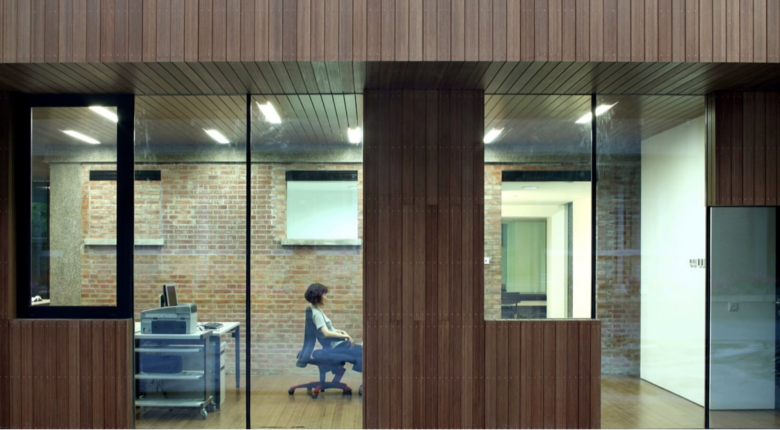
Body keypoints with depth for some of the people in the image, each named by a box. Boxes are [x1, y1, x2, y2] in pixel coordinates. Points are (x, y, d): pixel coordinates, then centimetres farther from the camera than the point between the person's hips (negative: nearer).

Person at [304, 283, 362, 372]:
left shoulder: (318, 312, 12)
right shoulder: (316, 313, -16)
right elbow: (326, 333, -26)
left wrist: (342, 332, 6)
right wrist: (345, 336, -19)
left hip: (337, 344, 9)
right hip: (335, 347, -9)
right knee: (361, 353, -16)